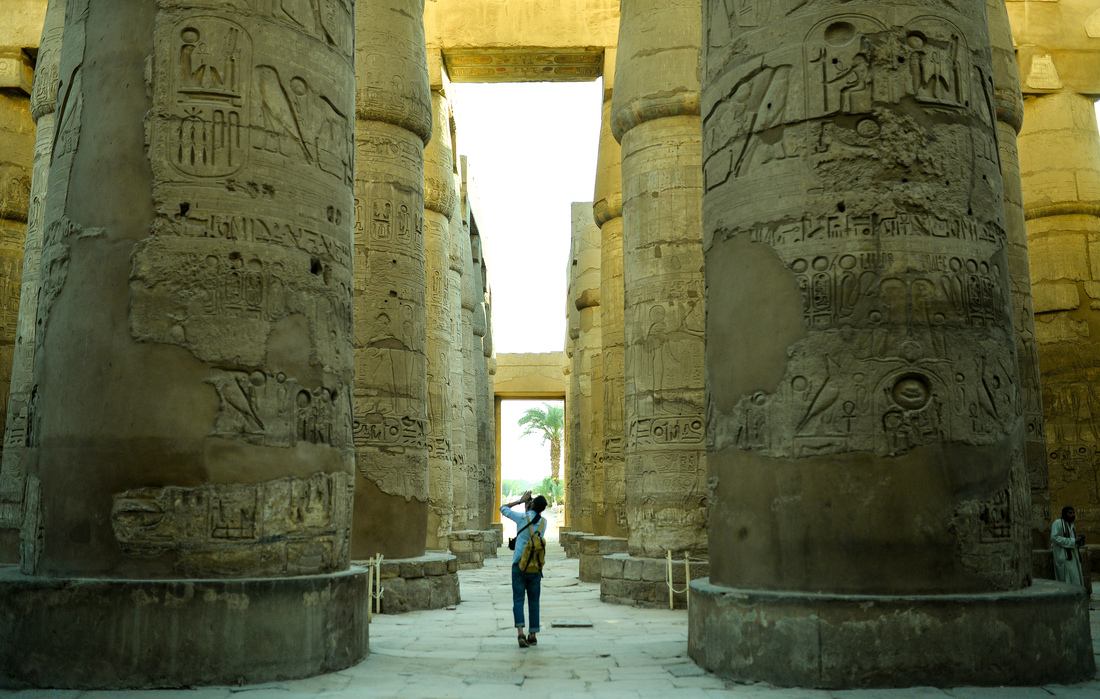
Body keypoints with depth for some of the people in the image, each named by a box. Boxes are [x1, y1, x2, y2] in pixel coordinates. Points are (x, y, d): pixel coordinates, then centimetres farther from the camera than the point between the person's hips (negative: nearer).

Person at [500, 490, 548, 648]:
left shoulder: (522, 517, -5)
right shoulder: (544, 522, 5)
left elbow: (503, 508, 10)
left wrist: (521, 500, 15)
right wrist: (527, 508, 21)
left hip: (519, 565, -2)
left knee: (518, 600, -1)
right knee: (533, 601, 11)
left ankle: (520, 632, -18)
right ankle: (533, 635, 13)